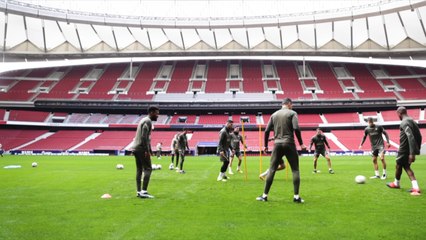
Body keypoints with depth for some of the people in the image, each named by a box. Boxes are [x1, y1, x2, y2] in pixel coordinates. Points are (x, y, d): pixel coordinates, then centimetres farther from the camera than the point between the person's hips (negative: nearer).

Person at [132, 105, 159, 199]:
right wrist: (147, 150, -21)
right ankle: (144, 191, -11)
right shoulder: (148, 121, -10)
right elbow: (144, 137, -20)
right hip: (141, 149, -10)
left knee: (139, 170, 10)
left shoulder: (144, 120, 21)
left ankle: (138, 191, 12)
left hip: (136, 148, 10)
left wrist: (150, 149, 27)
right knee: (148, 169, -7)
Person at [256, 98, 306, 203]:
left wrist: (265, 145, 16)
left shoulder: (274, 114, 13)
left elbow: (267, 131, 9)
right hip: (289, 144, -3)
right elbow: (296, 128, -13)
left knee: (272, 170, 6)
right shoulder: (292, 113, 1)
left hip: (277, 144, 4)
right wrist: (301, 144, -6)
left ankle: (265, 195, 8)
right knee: (295, 170, 6)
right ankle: (296, 196, 3)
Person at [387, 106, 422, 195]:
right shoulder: (413, 121, 11)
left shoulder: (404, 123, -18)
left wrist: (412, 153, -31)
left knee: (398, 165, 9)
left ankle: (396, 183, 23)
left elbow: (410, 137, -28)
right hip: (409, 150, 9)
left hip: (404, 150, -9)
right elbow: (419, 136, 15)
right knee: (406, 166, 17)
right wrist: (417, 149, 21)